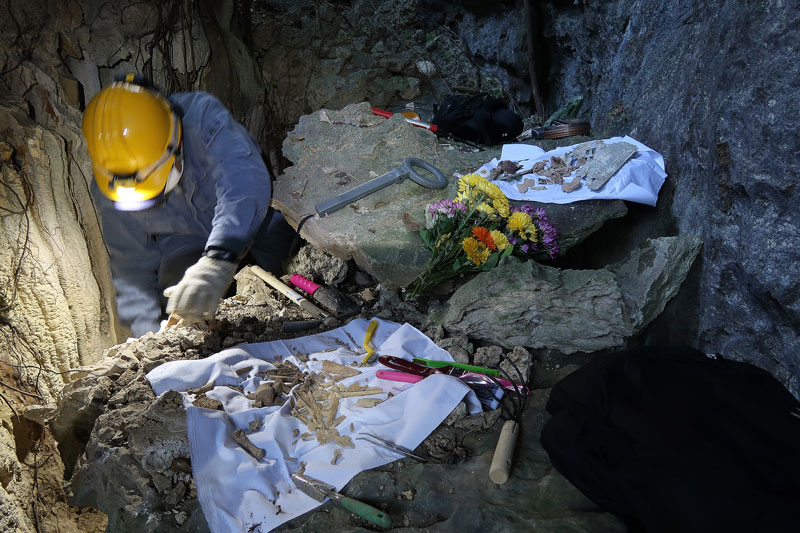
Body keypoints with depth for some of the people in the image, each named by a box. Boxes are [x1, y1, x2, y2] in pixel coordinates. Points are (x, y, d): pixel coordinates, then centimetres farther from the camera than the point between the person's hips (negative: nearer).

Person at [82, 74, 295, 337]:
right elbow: (132, 266, -8)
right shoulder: (106, 189, -19)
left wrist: (217, 261, -64)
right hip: (182, 239, 2)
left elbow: (244, 180, -50)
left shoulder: (202, 116, -34)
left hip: (253, 219, -1)